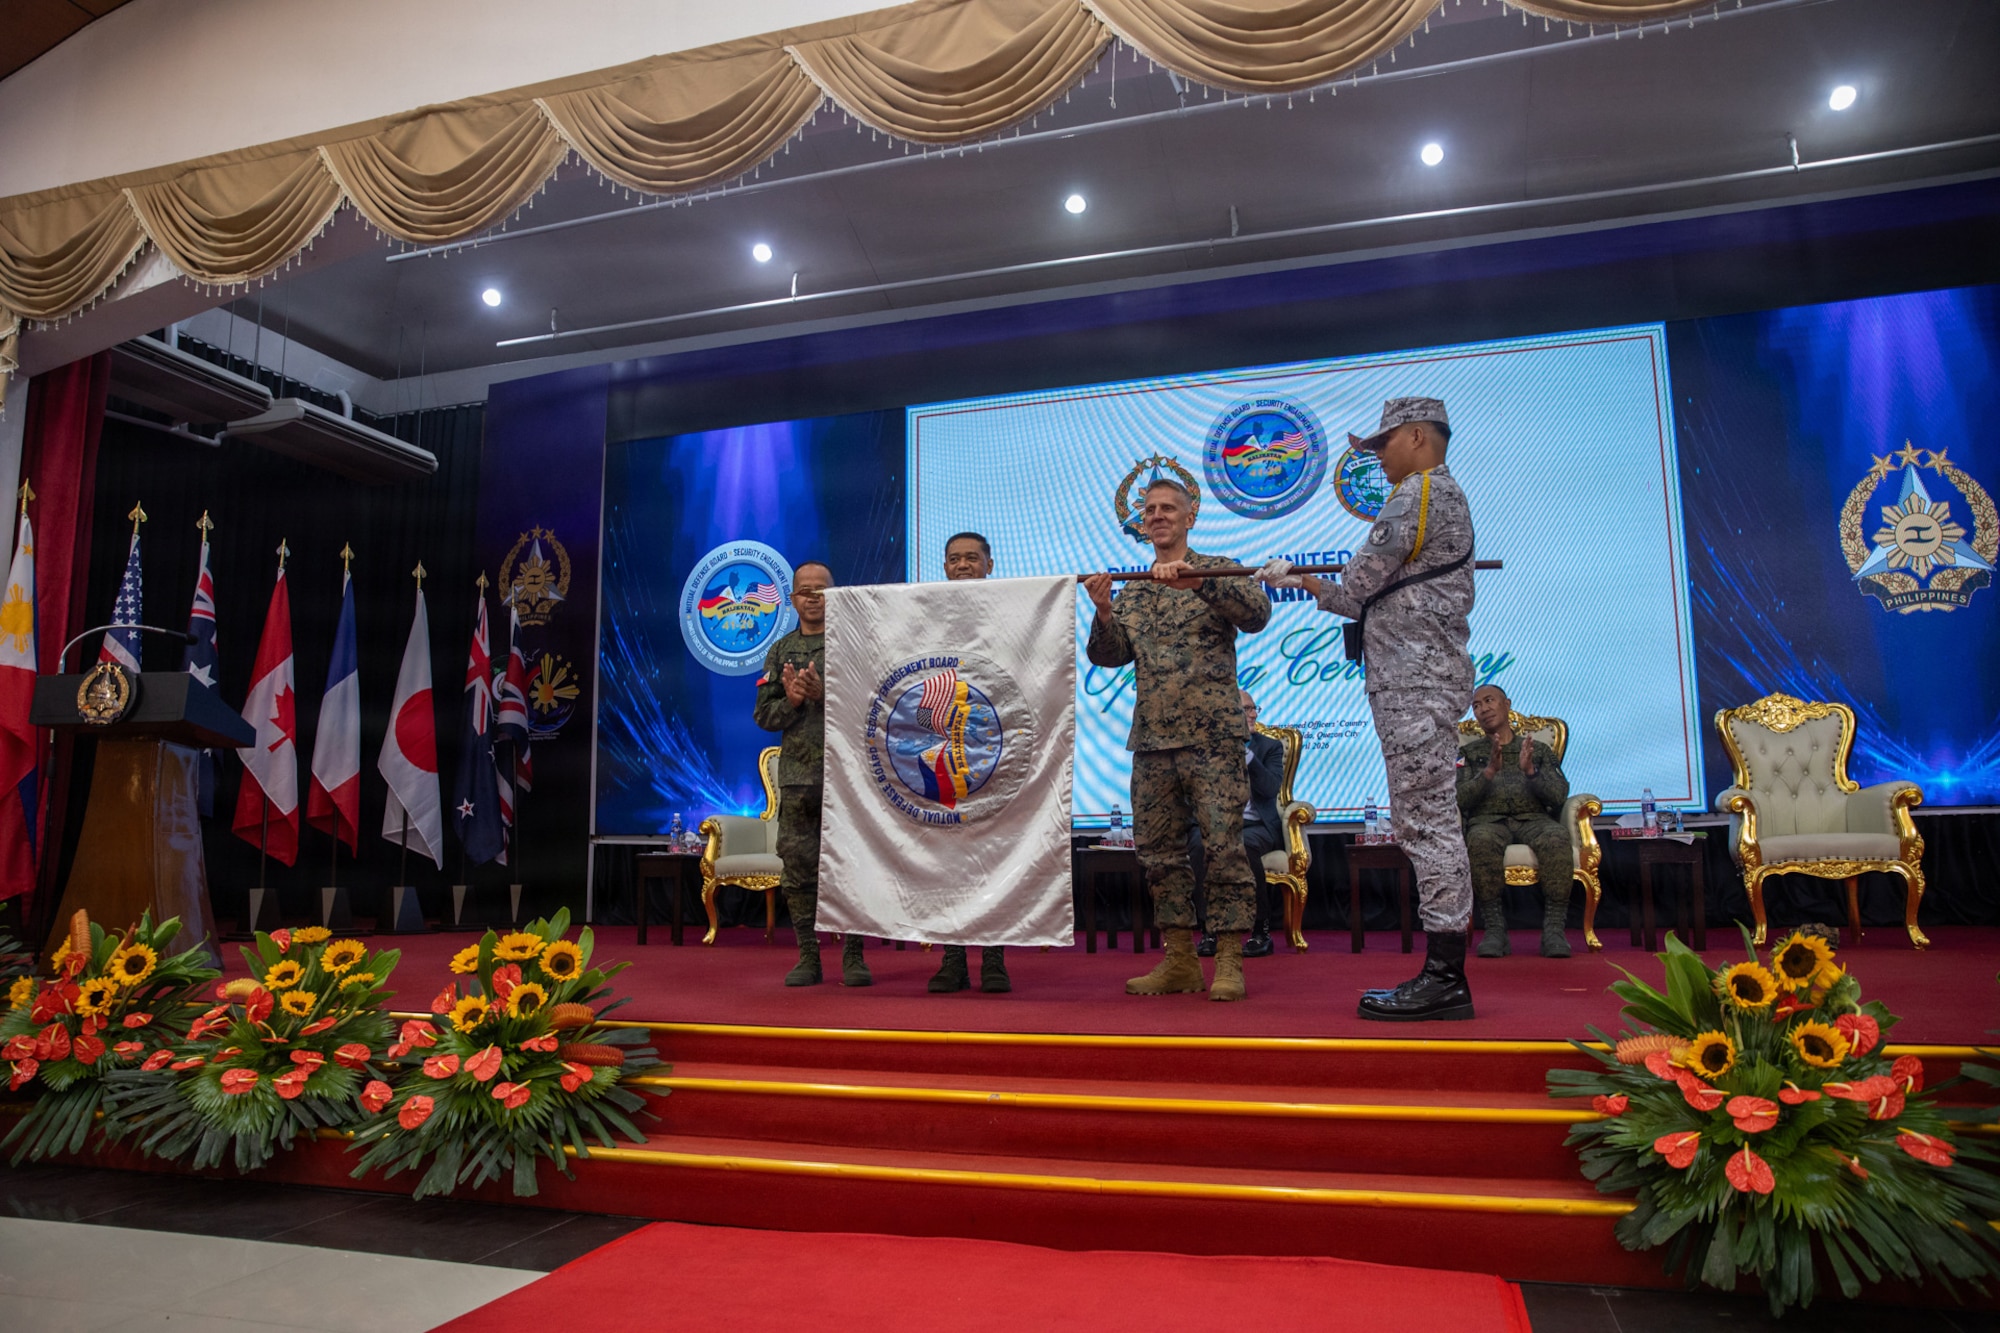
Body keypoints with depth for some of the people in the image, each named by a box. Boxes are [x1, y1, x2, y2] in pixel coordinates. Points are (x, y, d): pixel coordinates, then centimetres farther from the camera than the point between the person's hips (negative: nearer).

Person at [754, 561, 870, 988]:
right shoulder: (780, 652, 15)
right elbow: (764, 714, 12)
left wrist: (824, 693, -14)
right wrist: (791, 700, -7)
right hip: (797, 774, 3)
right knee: (798, 868, 3)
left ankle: (853, 956, 7)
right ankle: (808, 956, 13)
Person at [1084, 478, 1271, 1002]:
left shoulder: (1217, 570, 5)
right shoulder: (1132, 591, 18)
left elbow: (1258, 613, -14)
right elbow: (1107, 655, 11)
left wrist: (1197, 580, -23)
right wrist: (1104, 613, -8)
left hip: (1211, 735, -5)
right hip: (1151, 740, 5)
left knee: (1224, 845, -6)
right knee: (1157, 849, 7)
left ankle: (1229, 962, 2)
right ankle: (1180, 961, 16)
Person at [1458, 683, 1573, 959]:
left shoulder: (1539, 750, 23)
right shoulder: (1468, 753, 21)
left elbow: (1559, 795, 8)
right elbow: (1460, 799, 4)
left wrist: (1530, 771, -9)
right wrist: (1489, 771, -11)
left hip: (1533, 819, 1)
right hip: (1488, 820, -1)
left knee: (1556, 838, -36)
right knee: (1481, 840, -39)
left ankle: (1553, 929, -32)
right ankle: (1494, 929, -33)